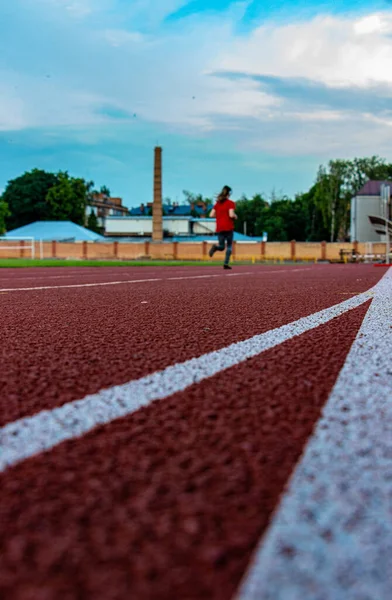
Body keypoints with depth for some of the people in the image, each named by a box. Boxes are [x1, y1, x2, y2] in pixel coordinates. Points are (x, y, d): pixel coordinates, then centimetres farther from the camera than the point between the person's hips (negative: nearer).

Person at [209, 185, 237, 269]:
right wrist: (235, 216, 3)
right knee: (229, 245, 11)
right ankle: (226, 263, 0)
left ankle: (216, 247, -26)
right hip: (228, 227, -4)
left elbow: (211, 215, 6)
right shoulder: (230, 203, -6)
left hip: (219, 228, 4)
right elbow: (231, 215, -18)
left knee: (222, 247, 9)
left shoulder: (217, 203, 10)